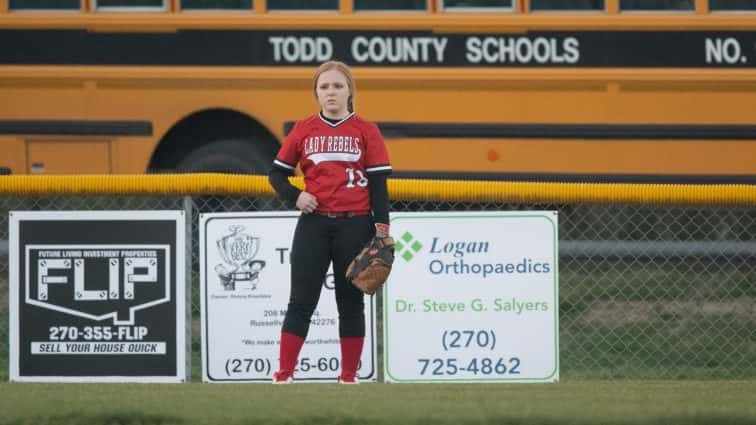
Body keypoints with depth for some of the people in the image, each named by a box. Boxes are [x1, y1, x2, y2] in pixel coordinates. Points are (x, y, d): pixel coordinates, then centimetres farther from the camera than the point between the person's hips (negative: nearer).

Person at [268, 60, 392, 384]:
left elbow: (378, 183, 1)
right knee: (301, 301, -3)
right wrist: (295, 196, -6)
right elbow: (277, 173, 13)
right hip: (314, 224, 1)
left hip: (355, 226, -1)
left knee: (351, 302, 5)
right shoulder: (304, 130, 6)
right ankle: (283, 376, -5)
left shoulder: (366, 132, 2)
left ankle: (349, 377, 11)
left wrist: (382, 228, -7)